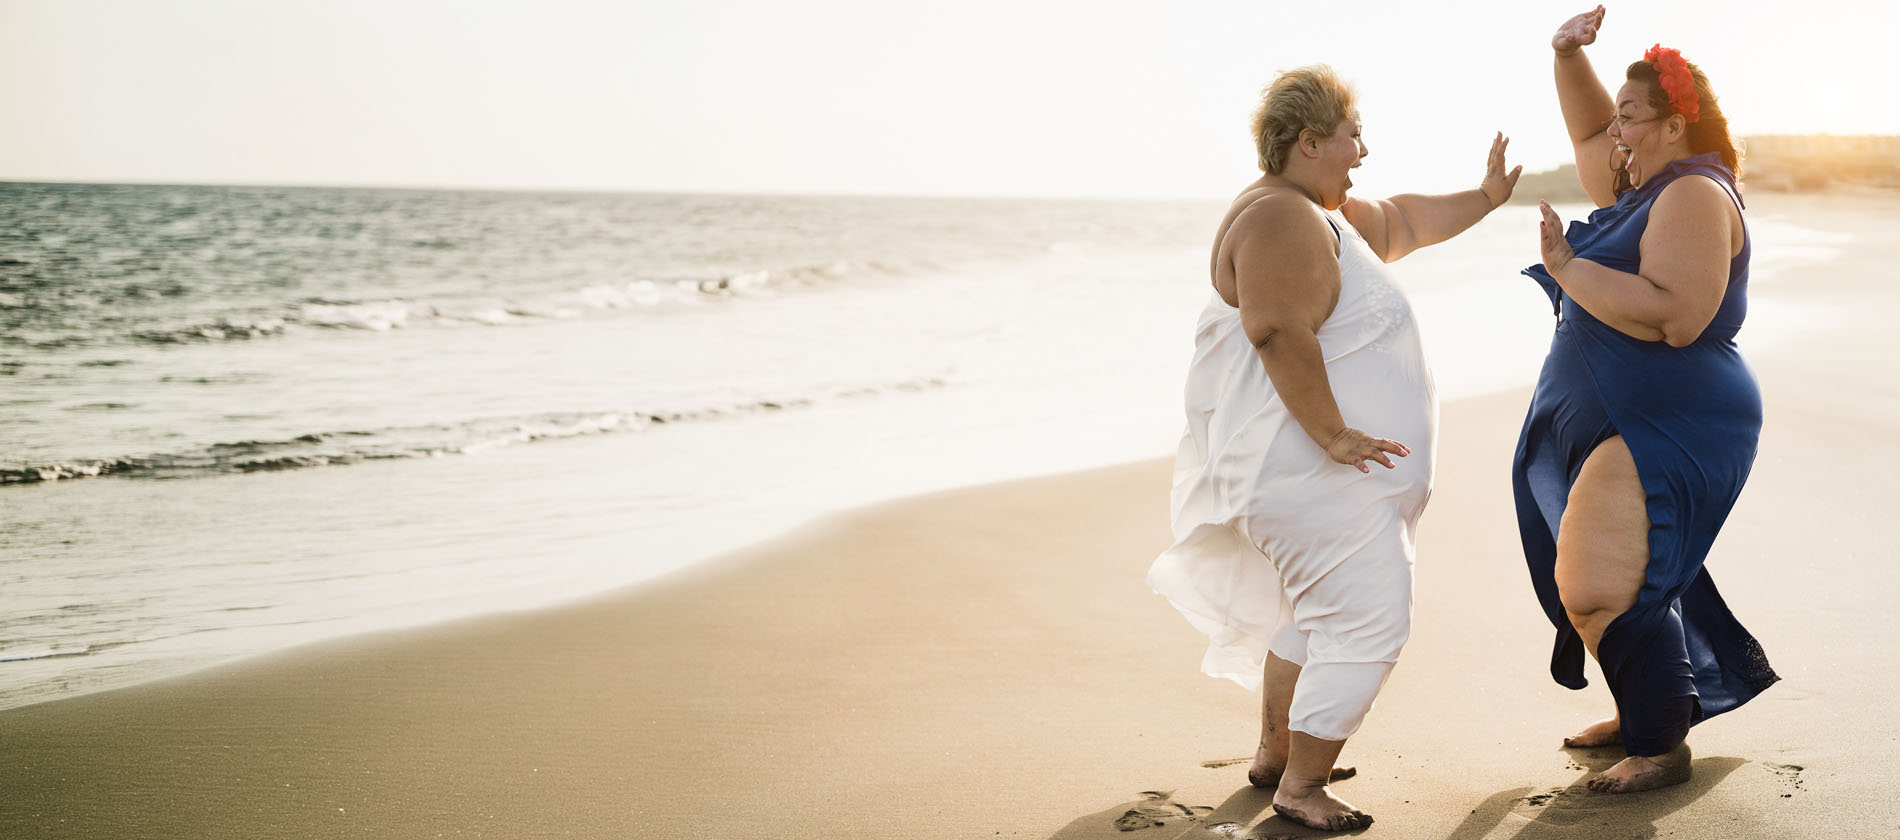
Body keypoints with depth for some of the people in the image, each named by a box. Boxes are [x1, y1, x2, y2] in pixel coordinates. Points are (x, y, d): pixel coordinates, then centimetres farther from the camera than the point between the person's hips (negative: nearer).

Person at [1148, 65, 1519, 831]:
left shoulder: (1324, 213, 15)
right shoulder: (1281, 220, -20)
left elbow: (1403, 224, 31)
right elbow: (1282, 338, -29)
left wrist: (1484, 198, 26)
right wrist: (1335, 435, -28)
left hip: (1312, 466, 12)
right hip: (1312, 470, -12)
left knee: (1314, 611, 22)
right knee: (1366, 621, -11)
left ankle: (1276, 754, 35)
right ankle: (1300, 787, -4)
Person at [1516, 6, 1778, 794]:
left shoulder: (1693, 196, -19)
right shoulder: (1642, 183, 11)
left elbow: (1673, 317, -30)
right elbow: (1591, 133, 29)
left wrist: (1568, 268, -23)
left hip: (1667, 431, -11)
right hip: (1620, 424, 11)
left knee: (1612, 587, -12)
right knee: (1599, 582, 18)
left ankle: (1663, 746, 0)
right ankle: (1643, 714, 32)